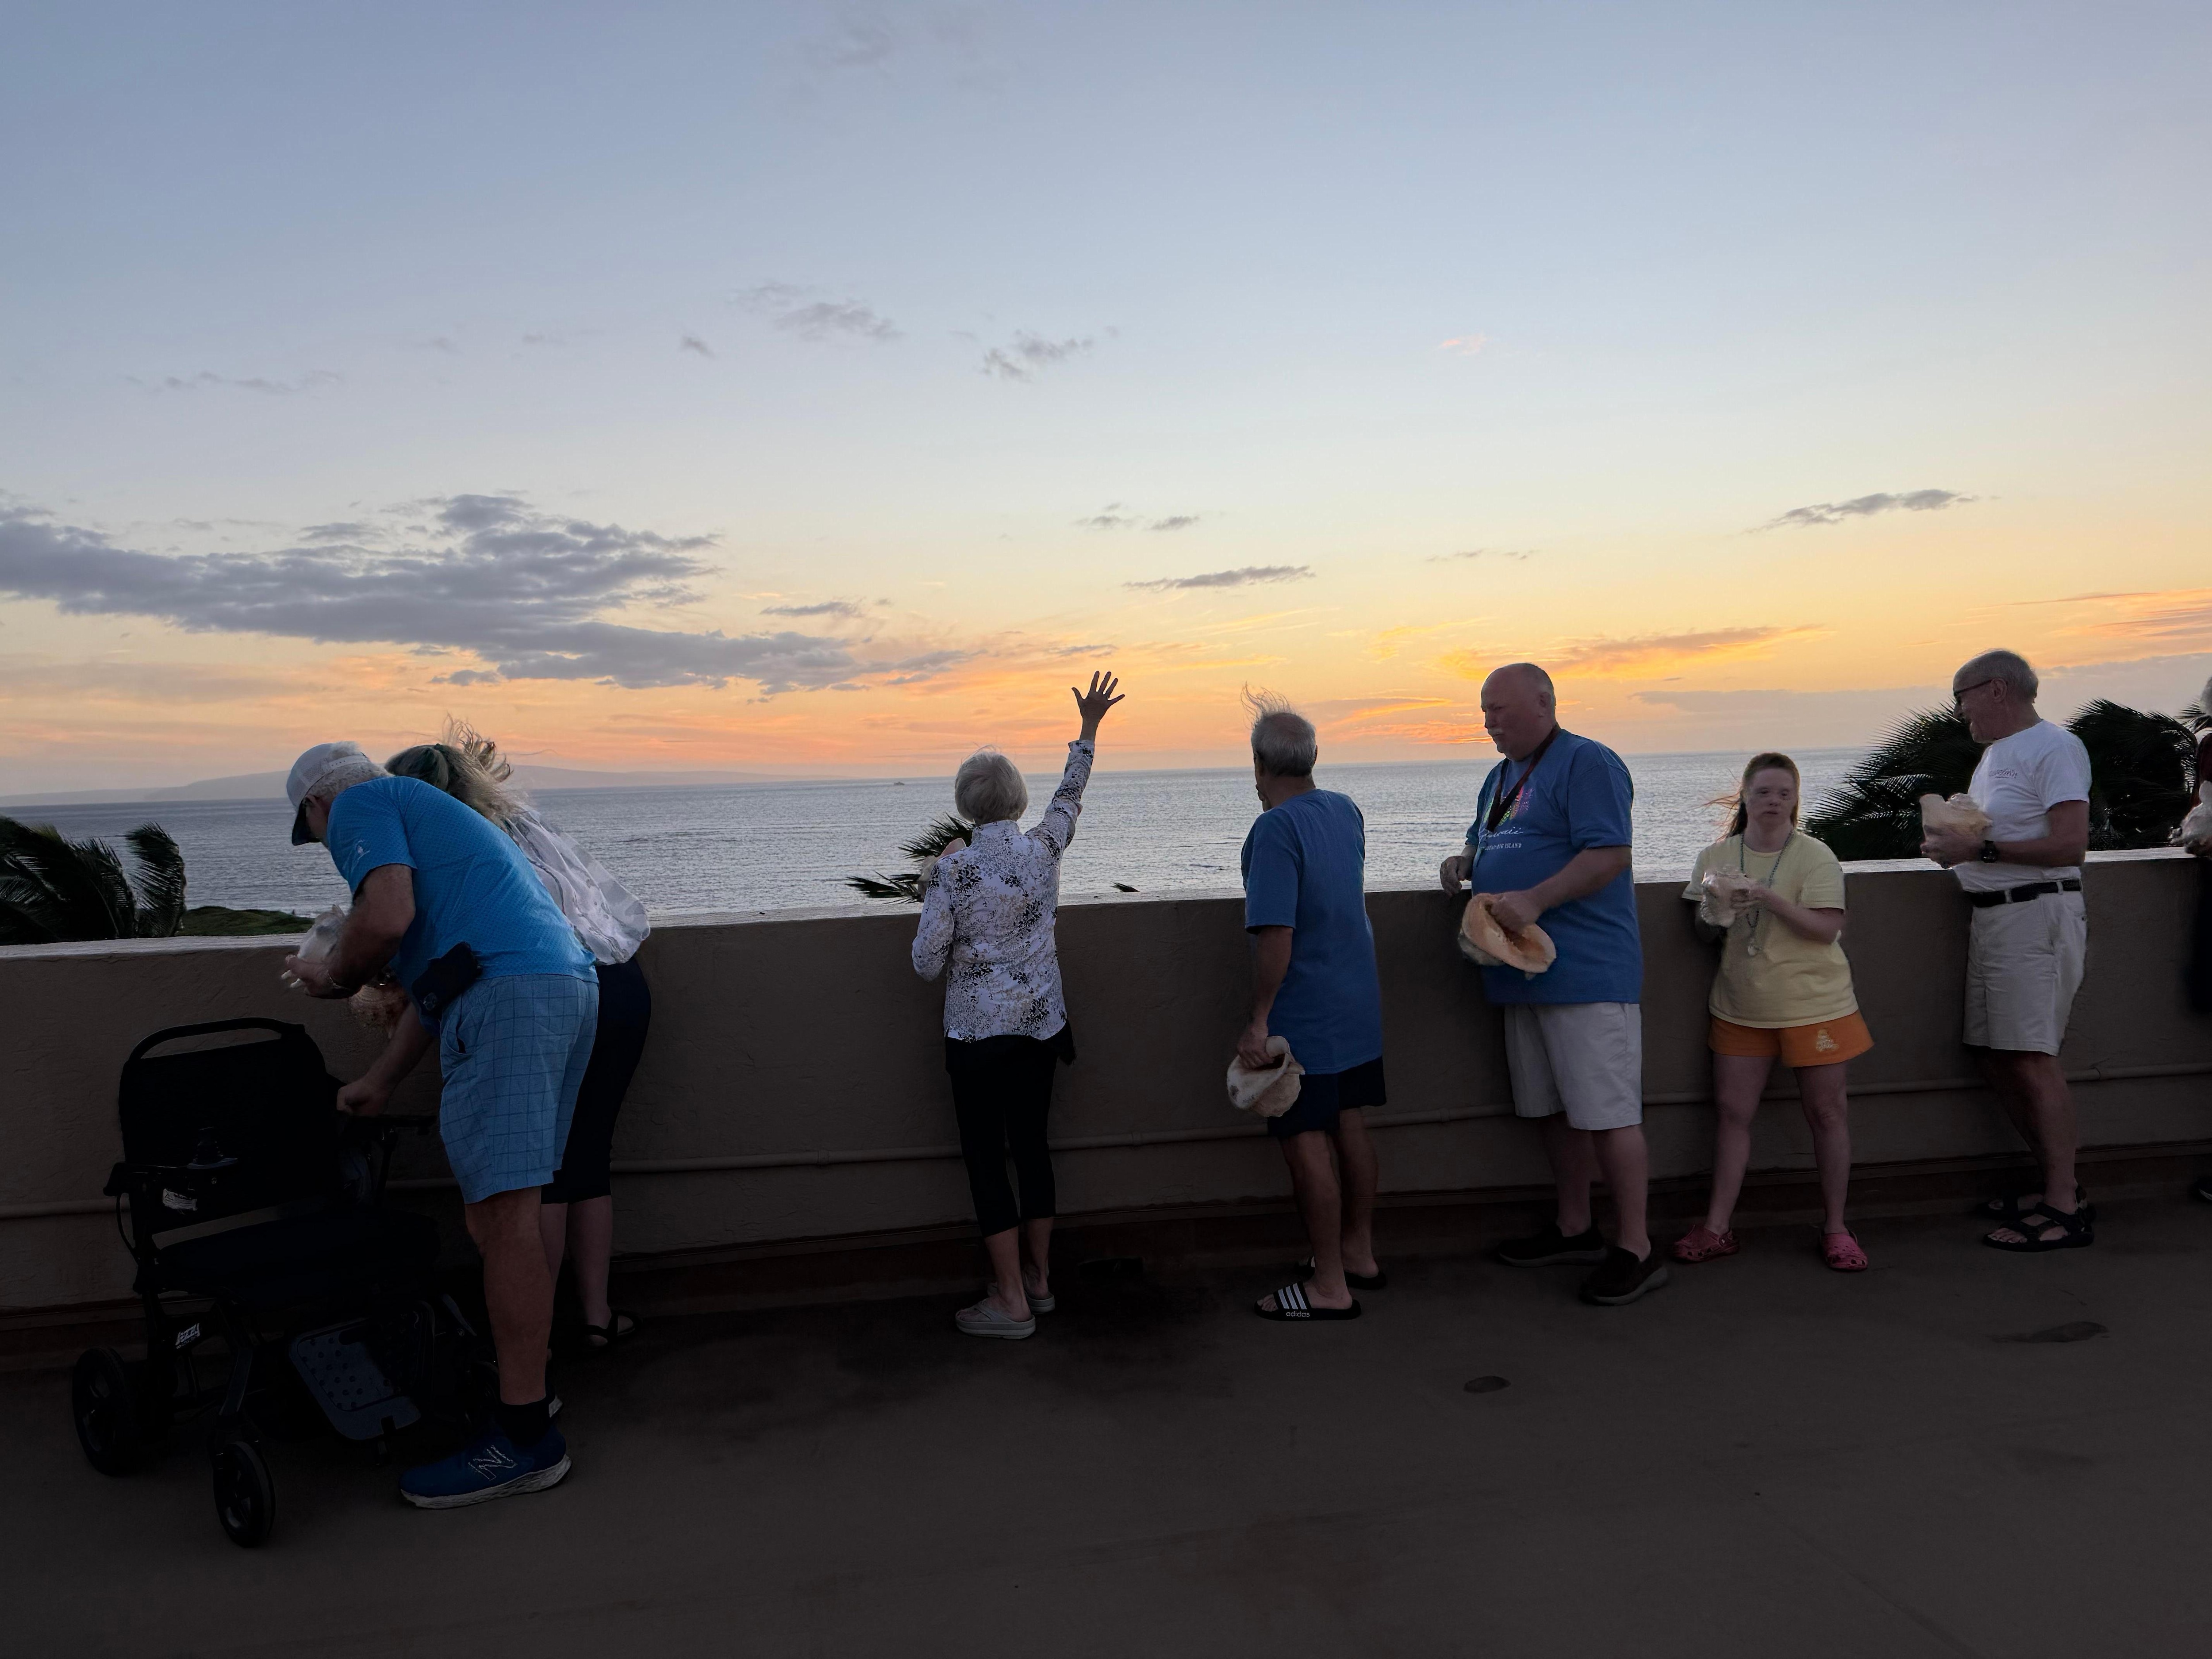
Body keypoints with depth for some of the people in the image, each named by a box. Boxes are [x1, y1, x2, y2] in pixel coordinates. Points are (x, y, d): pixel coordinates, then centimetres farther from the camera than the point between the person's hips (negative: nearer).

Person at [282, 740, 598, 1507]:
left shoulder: (359, 805, 8)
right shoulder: (427, 810, 36)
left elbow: (388, 916, -12)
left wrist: (333, 977, 9)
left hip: (507, 994, -10)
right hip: (570, 984, 10)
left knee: (502, 1212, -9)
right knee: (501, 1206, 16)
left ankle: (524, 1437, -5)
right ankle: (522, 1381, 25)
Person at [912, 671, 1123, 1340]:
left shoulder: (953, 869, -15)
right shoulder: (1045, 848, -3)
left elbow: (927, 962, -11)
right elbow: (1070, 794, 17)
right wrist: (1088, 727, 29)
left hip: (979, 1033, -5)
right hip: (1041, 1024, 5)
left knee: (986, 1157, 3)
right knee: (1031, 1144, 15)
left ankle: (1012, 1302, 6)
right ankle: (1040, 1279, 25)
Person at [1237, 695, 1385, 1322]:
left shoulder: (1275, 829, -20)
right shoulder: (1346, 811, 6)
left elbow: (1276, 934, -26)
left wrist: (1259, 1021, -22)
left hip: (1303, 1017, -8)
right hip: (1358, 1008, 8)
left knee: (1306, 1143, 0)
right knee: (1350, 1127, 17)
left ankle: (1329, 1287, 8)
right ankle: (1359, 1255, 30)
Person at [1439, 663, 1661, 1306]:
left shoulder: (1588, 764, -10)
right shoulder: (1501, 776, 19)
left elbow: (1609, 856, -20)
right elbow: (1486, 844, 30)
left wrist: (1533, 900, -29)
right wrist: (1463, 863, 7)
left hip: (1588, 973, -9)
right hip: (1525, 971, 9)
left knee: (1608, 1113, -5)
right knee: (1555, 1108, 16)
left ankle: (1635, 1249, 4)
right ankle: (1574, 1228, 29)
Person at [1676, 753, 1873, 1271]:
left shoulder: (1814, 856, -7)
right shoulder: (1717, 856, 4)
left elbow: (1827, 928, -15)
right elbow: (1705, 934, 9)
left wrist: (1771, 899, -26)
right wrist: (1712, 913, -13)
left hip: (1812, 1005, -3)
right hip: (1740, 1008, 3)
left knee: (1826, 1112, 4)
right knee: (1732, 1111, 3)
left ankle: (1835, 1228, 17)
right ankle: (1717, 1228, 9)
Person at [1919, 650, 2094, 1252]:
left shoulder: (2054, 747, -10)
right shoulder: (1996, 752, 19)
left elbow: (2069, 843, -19)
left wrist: (1978, 849, -19)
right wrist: (1954, 844, 5)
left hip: (2035, 915, -10)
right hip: (1992, 916, 10)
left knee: (2032, 1058, -10)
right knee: (1995, 1055, 10)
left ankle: (2066, 1210, -5)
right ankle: (2060, 1183, 20)